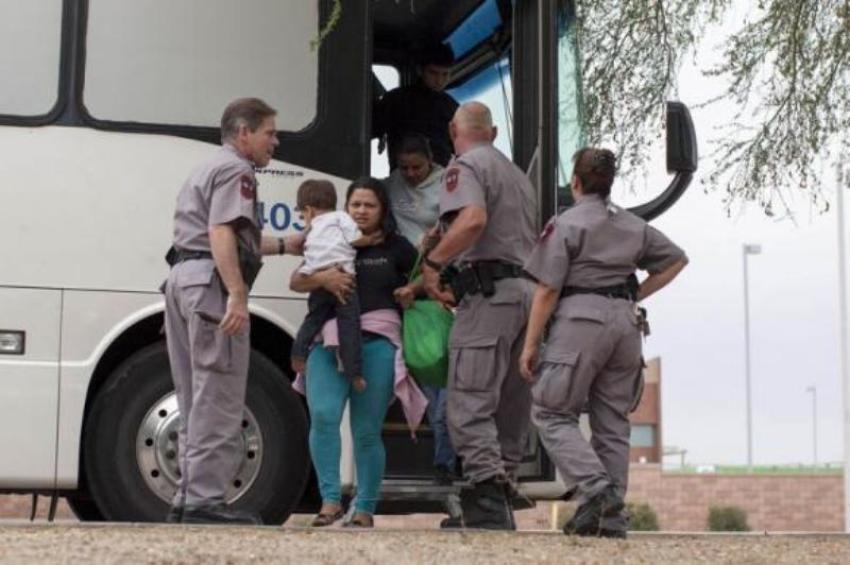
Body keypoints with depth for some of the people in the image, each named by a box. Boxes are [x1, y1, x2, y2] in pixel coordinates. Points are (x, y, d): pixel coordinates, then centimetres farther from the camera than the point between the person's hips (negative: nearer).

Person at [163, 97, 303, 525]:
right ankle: (204, 500, -9)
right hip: (210, 282, -10)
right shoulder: (235, 170, -4)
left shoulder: (208, 168, 28)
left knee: (196, 399, 13)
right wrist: (237, 295, -27)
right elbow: (222, 234, -19)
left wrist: (285, 246, 39)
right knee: (217, 399, -8)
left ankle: (188, 498, 15)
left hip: (182, 279, 10)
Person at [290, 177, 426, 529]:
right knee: (323, 416, -18)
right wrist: (321, 278, -8)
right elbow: (295, 282, 9)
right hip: (330, 340, 1)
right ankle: (330, 500, -11)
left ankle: (365, 509, 12)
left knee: (367, 431, 1)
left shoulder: (396, 248, 12)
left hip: (377, 343, -1)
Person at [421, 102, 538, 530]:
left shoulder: (466, 165, 0)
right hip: (529, 289, 9)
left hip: (490, 292, -9)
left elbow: (473, 220, -20)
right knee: (511, 408, 9)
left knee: (470, 406, -12)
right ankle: (500, 496, 11)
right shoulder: (517, 174, 28)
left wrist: (432, 262, -10)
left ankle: (488, 509, -22)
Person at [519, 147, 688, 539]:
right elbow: (676, 259, 24)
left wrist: (530, 344, -5)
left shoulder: (566, 224, -5)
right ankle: (612, 516, 7)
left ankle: (595, 488, -19)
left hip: (581, 319, -6)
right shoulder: (634, 226, 15)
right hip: (626, 320, 6)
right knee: (612, 422, 10)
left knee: (551, 413, 0)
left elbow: (547, 290, -9)